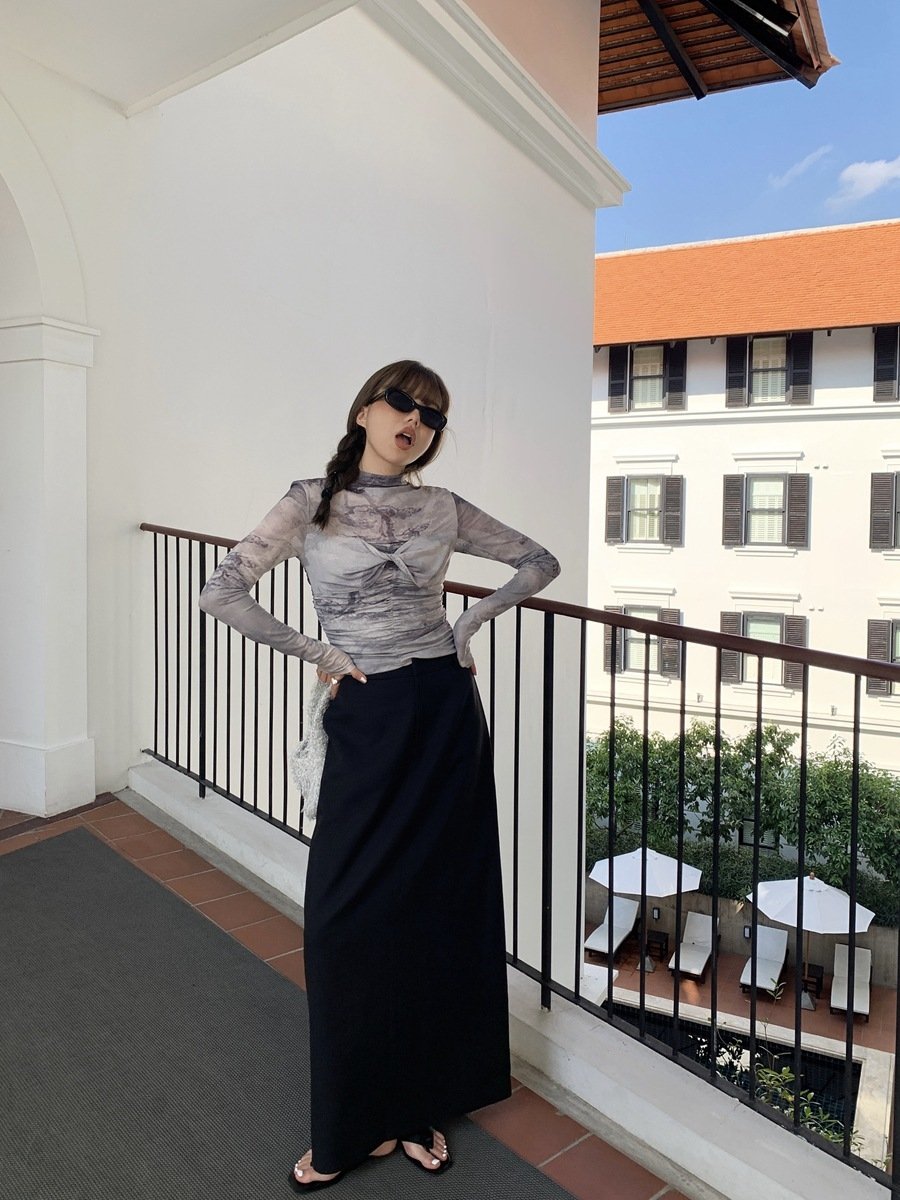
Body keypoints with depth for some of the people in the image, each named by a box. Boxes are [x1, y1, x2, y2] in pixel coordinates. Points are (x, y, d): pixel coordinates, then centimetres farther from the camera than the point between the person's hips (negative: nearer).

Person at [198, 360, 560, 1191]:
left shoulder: (442, 509, 4)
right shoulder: (311, 504, -2)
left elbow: (540, 561, 13)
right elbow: (222, 592, -11)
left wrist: (472, 621, 2)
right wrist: (319, 655, -9)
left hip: (447, 712, 2)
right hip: (368, 721, -1)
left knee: (440, 908, 10)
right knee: (348, 919, 2)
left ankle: (422, 1105, 32)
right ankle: (353, 1125, 25)